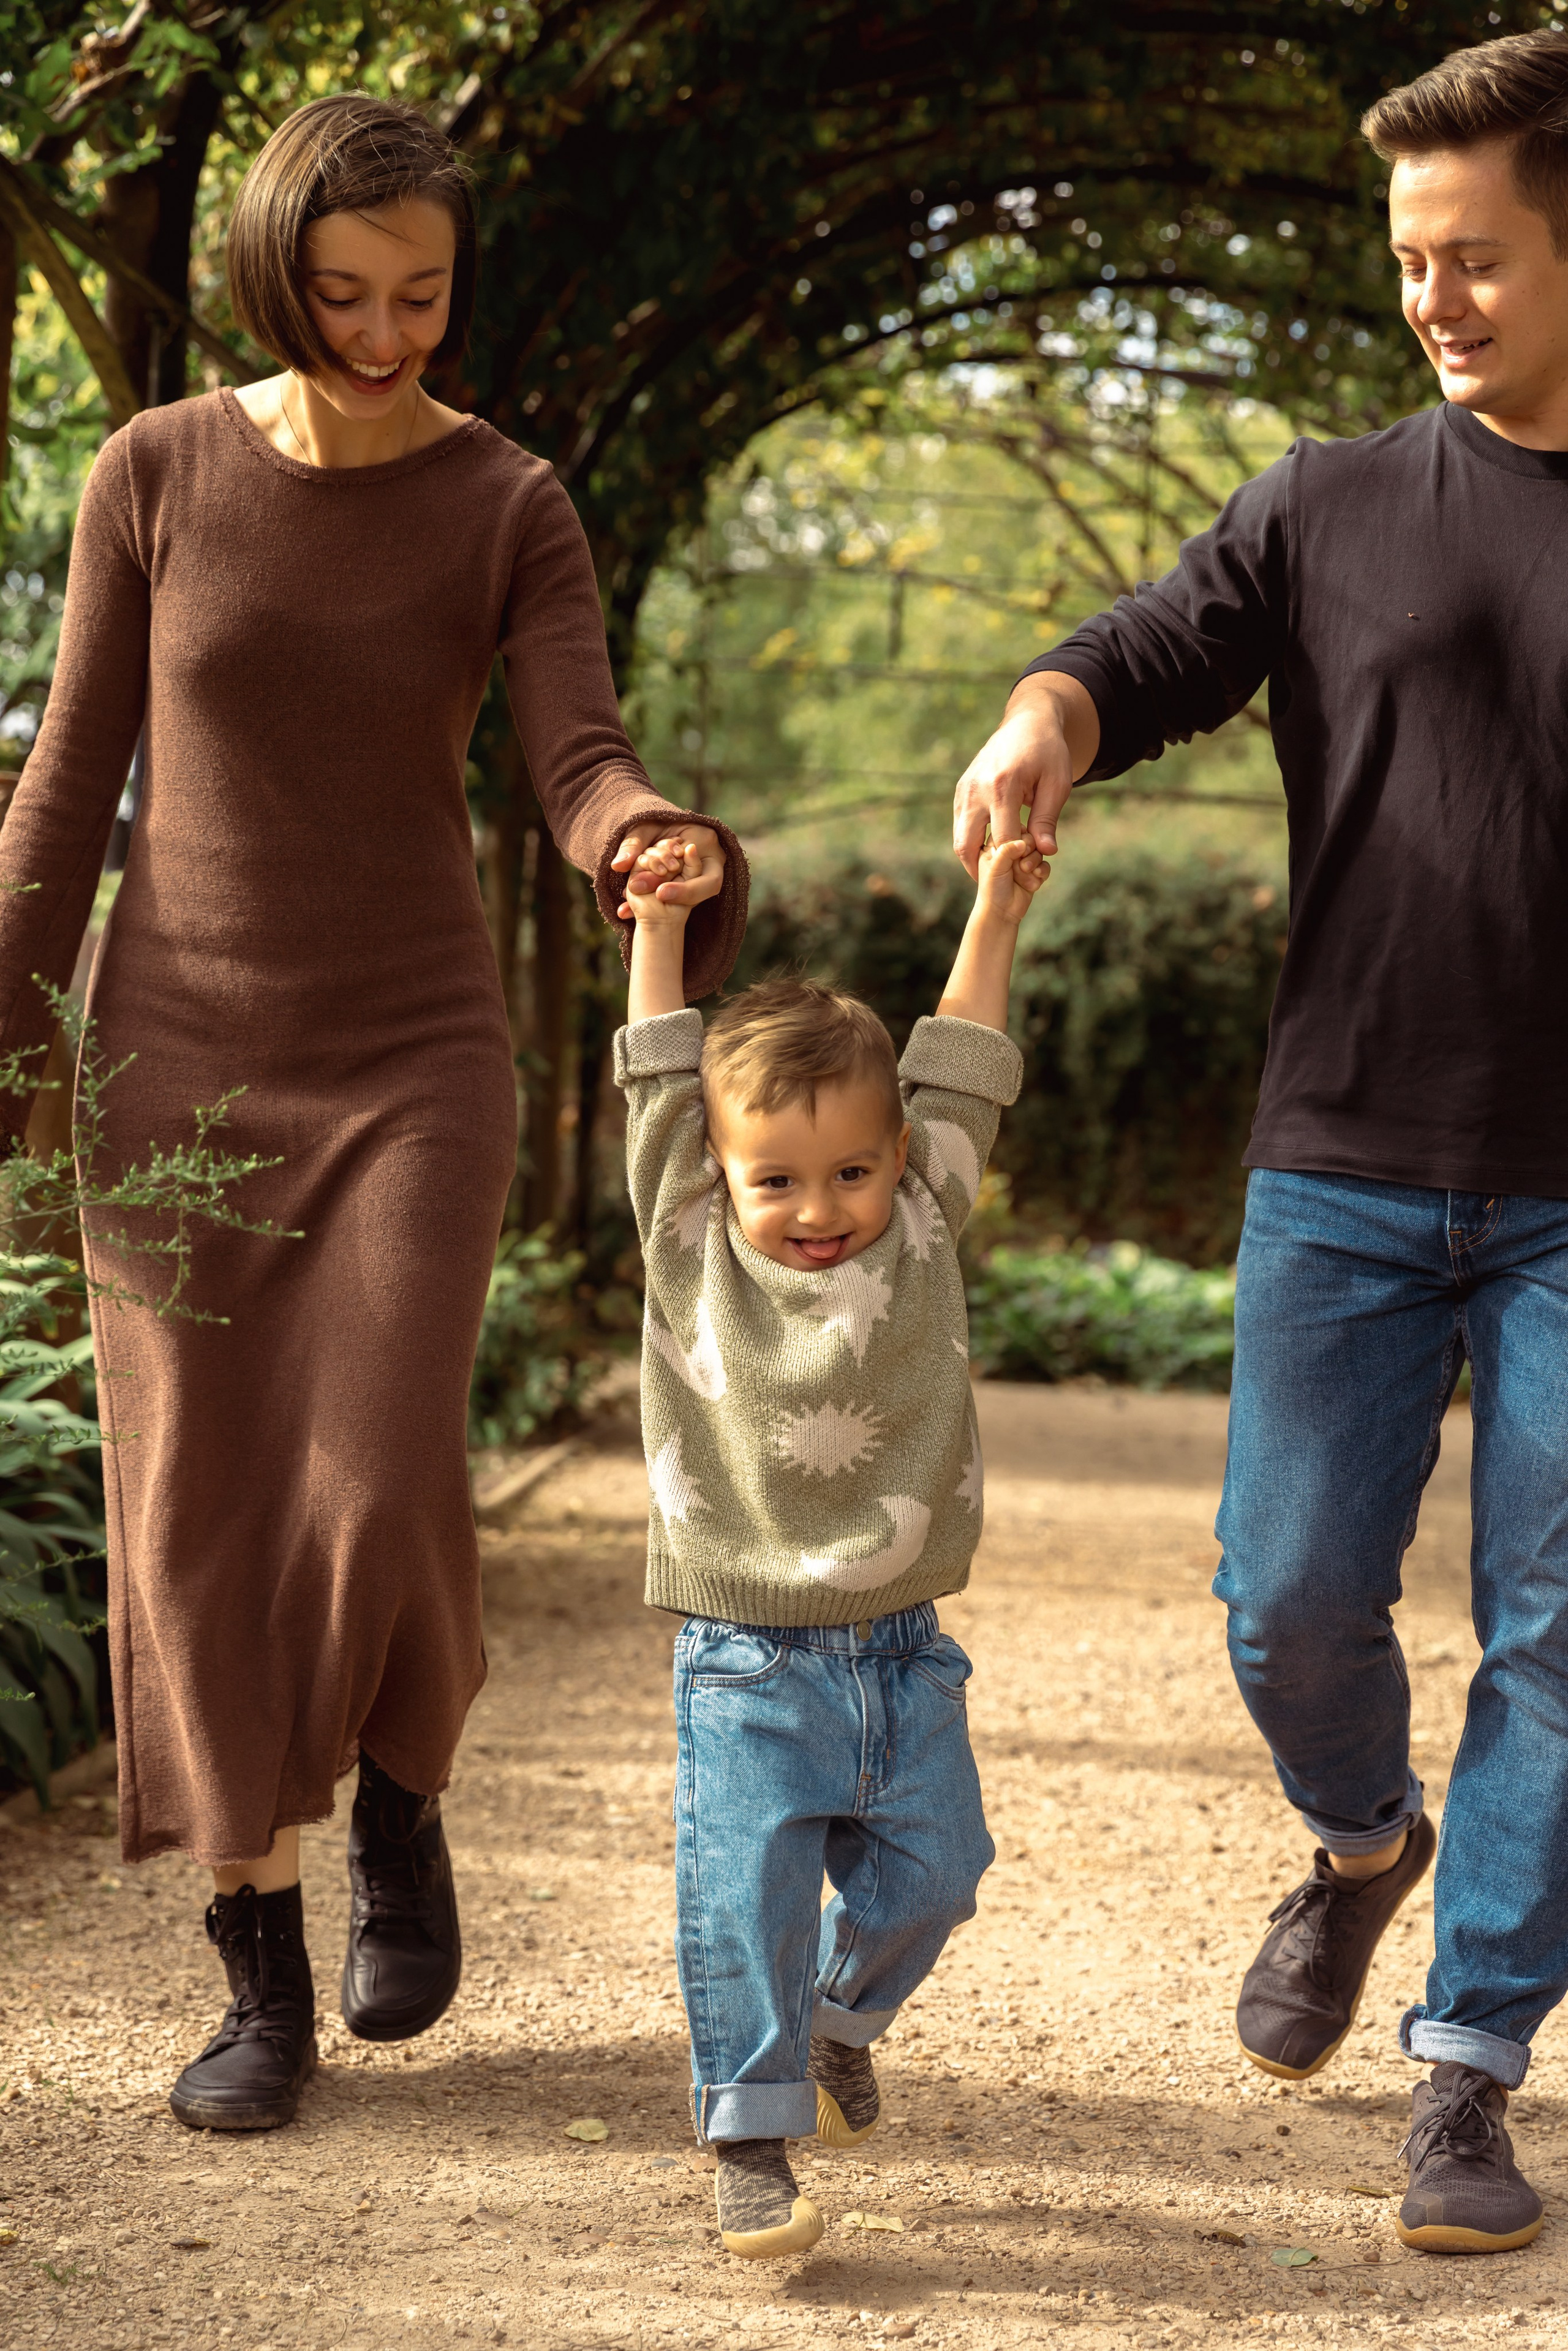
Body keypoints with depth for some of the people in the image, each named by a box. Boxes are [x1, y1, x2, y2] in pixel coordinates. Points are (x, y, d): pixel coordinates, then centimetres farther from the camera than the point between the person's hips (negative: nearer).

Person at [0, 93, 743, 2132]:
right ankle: (262, 1980, 11)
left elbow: (581, 768, -14)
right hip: (182, 1046, 1)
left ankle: (402, 1808, 19)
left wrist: (665, 844, -37)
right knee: (200, 1508, -1)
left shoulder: (508, 508, -3)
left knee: (380, 1495, -14)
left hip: (414, 1059, -1)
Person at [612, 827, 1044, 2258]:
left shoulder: (920, 1237, 2)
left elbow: (958, 1076, 7)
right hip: (749, 1666, -3)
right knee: (746, 1900, -8)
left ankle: (844, 2017, 38)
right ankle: (753, 2145, 1)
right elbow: (662, 1084, 0)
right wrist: (660, 927, 0)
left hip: (901, 1655, 3)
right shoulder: (693, 1254, -4)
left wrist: (996, 916, 9)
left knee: (931, 1872, 8)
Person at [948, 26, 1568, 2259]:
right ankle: (1364, 1842, 33)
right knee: (1291, 1593, 0)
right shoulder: (1334, 507, 8)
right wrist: (1042, 720, -26)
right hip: (1345, 1170, 1)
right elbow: (1151, 647, -4)